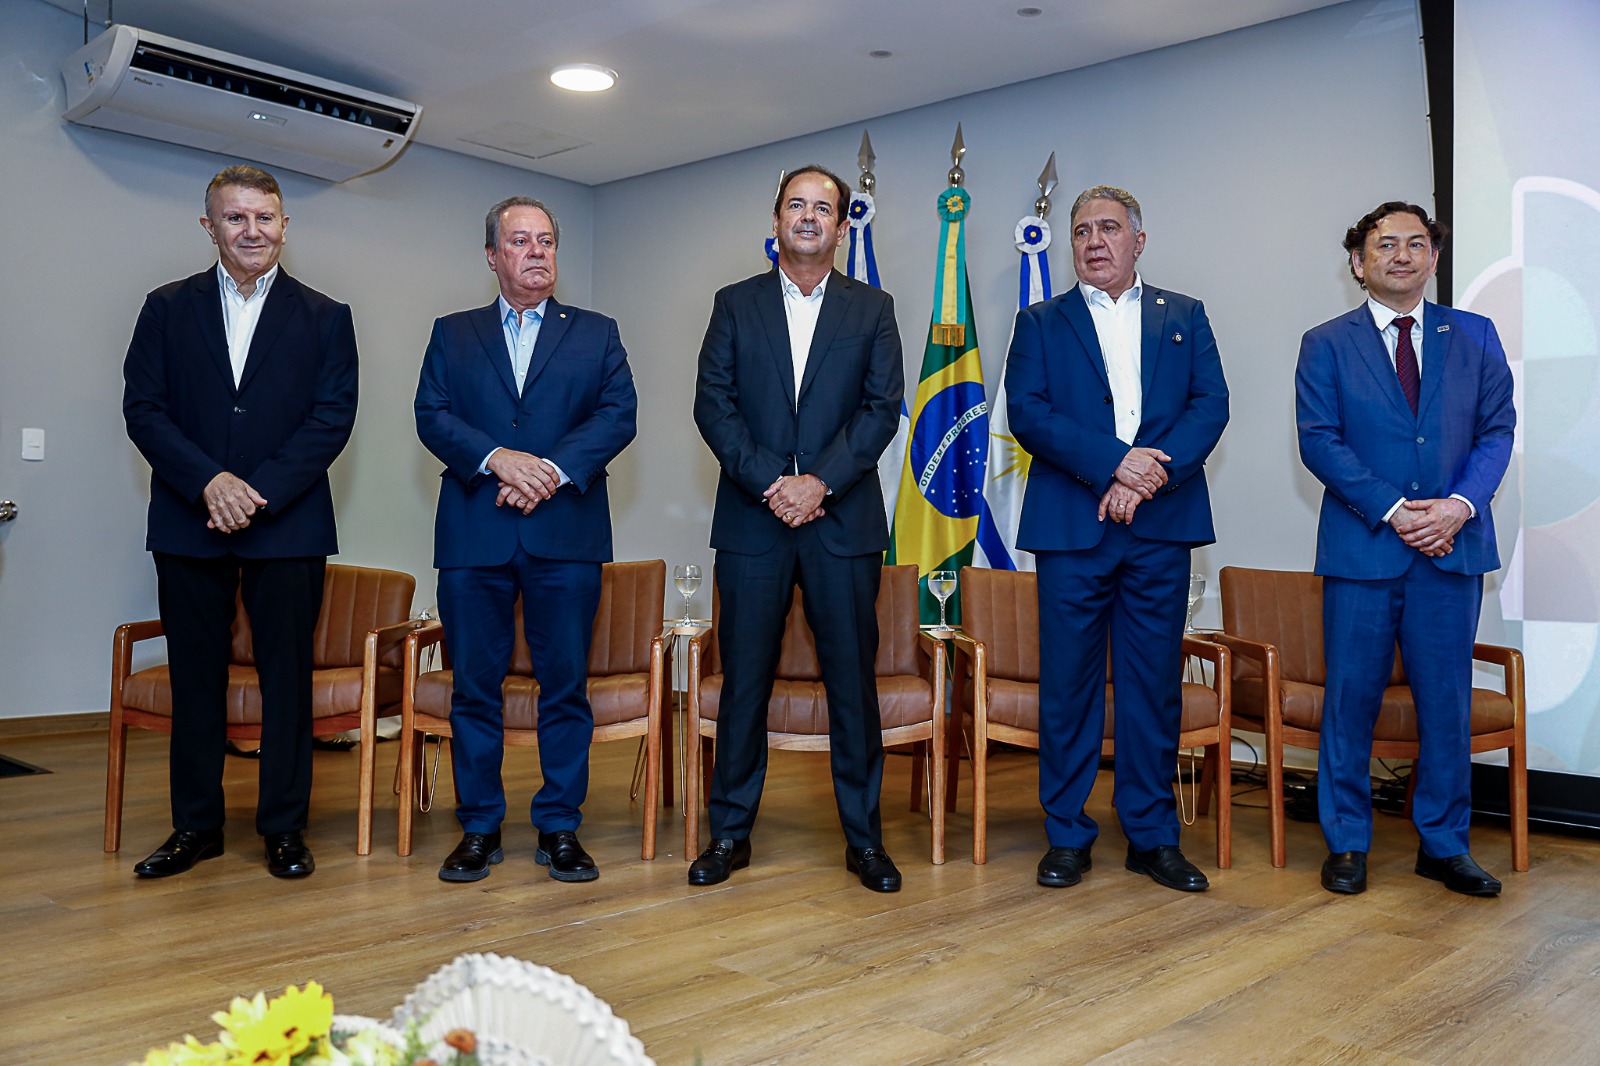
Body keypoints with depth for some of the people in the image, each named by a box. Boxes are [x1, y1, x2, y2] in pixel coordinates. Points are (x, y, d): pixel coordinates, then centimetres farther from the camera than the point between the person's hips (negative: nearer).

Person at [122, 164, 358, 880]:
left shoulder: (324, 319, 6)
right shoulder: (167, 309, 9)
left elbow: (332, 418, -3)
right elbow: (143, 410, 2)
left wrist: (260, 492, -13)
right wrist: (210, 482, -14)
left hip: (287, 526, -1)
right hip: (189, 525, 1)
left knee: (287, 679, 3)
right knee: (195, 679, 7)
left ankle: (284, 827, 14)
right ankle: (196, 826, 20)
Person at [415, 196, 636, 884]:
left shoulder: (596, 333, 13)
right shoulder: (452, 335, 16)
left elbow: (618, 415, 0)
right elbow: (432, 416, 2)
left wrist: (552, 468, -14)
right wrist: (499, 459, -15)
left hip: (566, 534, 0)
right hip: (473, 536, 1)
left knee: (566, 685, 1)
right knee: (474, 685, 4)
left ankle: (560, 828, 12)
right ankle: (479, 828, 16)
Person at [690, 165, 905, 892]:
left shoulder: (872, 309, 10)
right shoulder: (735, 305, 10)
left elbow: (882, 407, 0)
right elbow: (713, 404, 1)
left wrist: (820, 482, -13)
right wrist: (769, 482, -12)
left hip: (843, 519, 0)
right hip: (751, 519, 0)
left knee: (853, 681, 3)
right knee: (743, 680, 4)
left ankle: (863, 837, 15)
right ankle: (731, 832, 17)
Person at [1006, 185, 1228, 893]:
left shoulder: (1185, 318, 16)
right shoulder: (1041, 323, 11)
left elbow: (1211, 404, 3)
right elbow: (1026, 411, -4)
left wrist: (1152, 475, -13)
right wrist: (1114, 462, -15)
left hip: (1161, 525, 1)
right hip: (1072, 527, -1)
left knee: (1155, 683, 5)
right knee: (1068, 684, 2)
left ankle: (1152, 836, 17)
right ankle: (1067, 835, 14)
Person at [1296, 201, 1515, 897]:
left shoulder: (1475, 337, 12)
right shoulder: (1326, 345, 4)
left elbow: (1497, 430, 6)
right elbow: (1318, 442, -5)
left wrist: (1460, 504, -11)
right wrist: (1393, 511, -13)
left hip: (1453, 548, 2)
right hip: (1361, 549, -2)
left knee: (1446, 701, 8)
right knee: (1351, 699, 3)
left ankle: (1444, 845, 22)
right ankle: (1347, 843, 16)